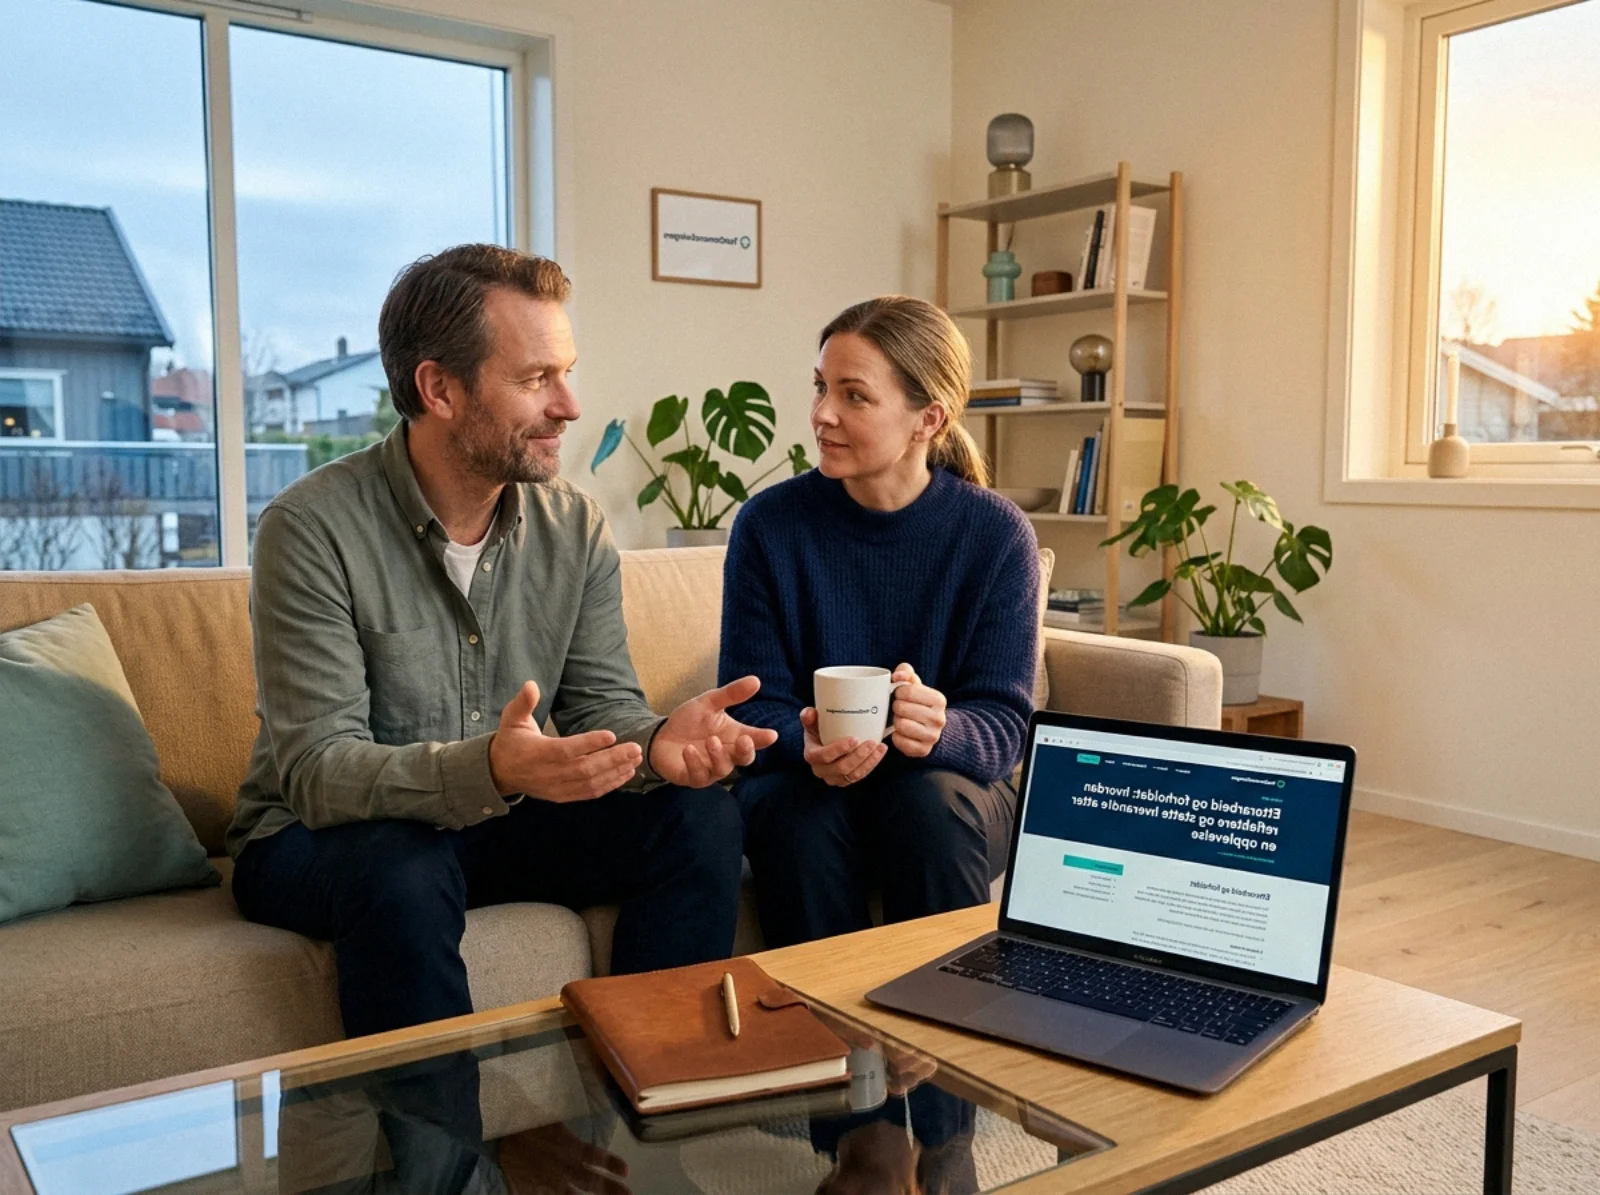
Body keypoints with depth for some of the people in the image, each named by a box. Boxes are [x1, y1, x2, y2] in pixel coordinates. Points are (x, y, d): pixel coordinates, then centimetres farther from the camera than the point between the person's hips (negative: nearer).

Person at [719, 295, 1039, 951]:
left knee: (933, 802, -31)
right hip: (802, 779, 0)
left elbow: (1004, 722, -8)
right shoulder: (768, 524, -6)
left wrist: (941, 731, -32)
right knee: (798, 813, -31)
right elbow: (752, 705, -5)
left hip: (950, 782, 0)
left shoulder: (998, 534, -7)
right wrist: (809, 745, -28)